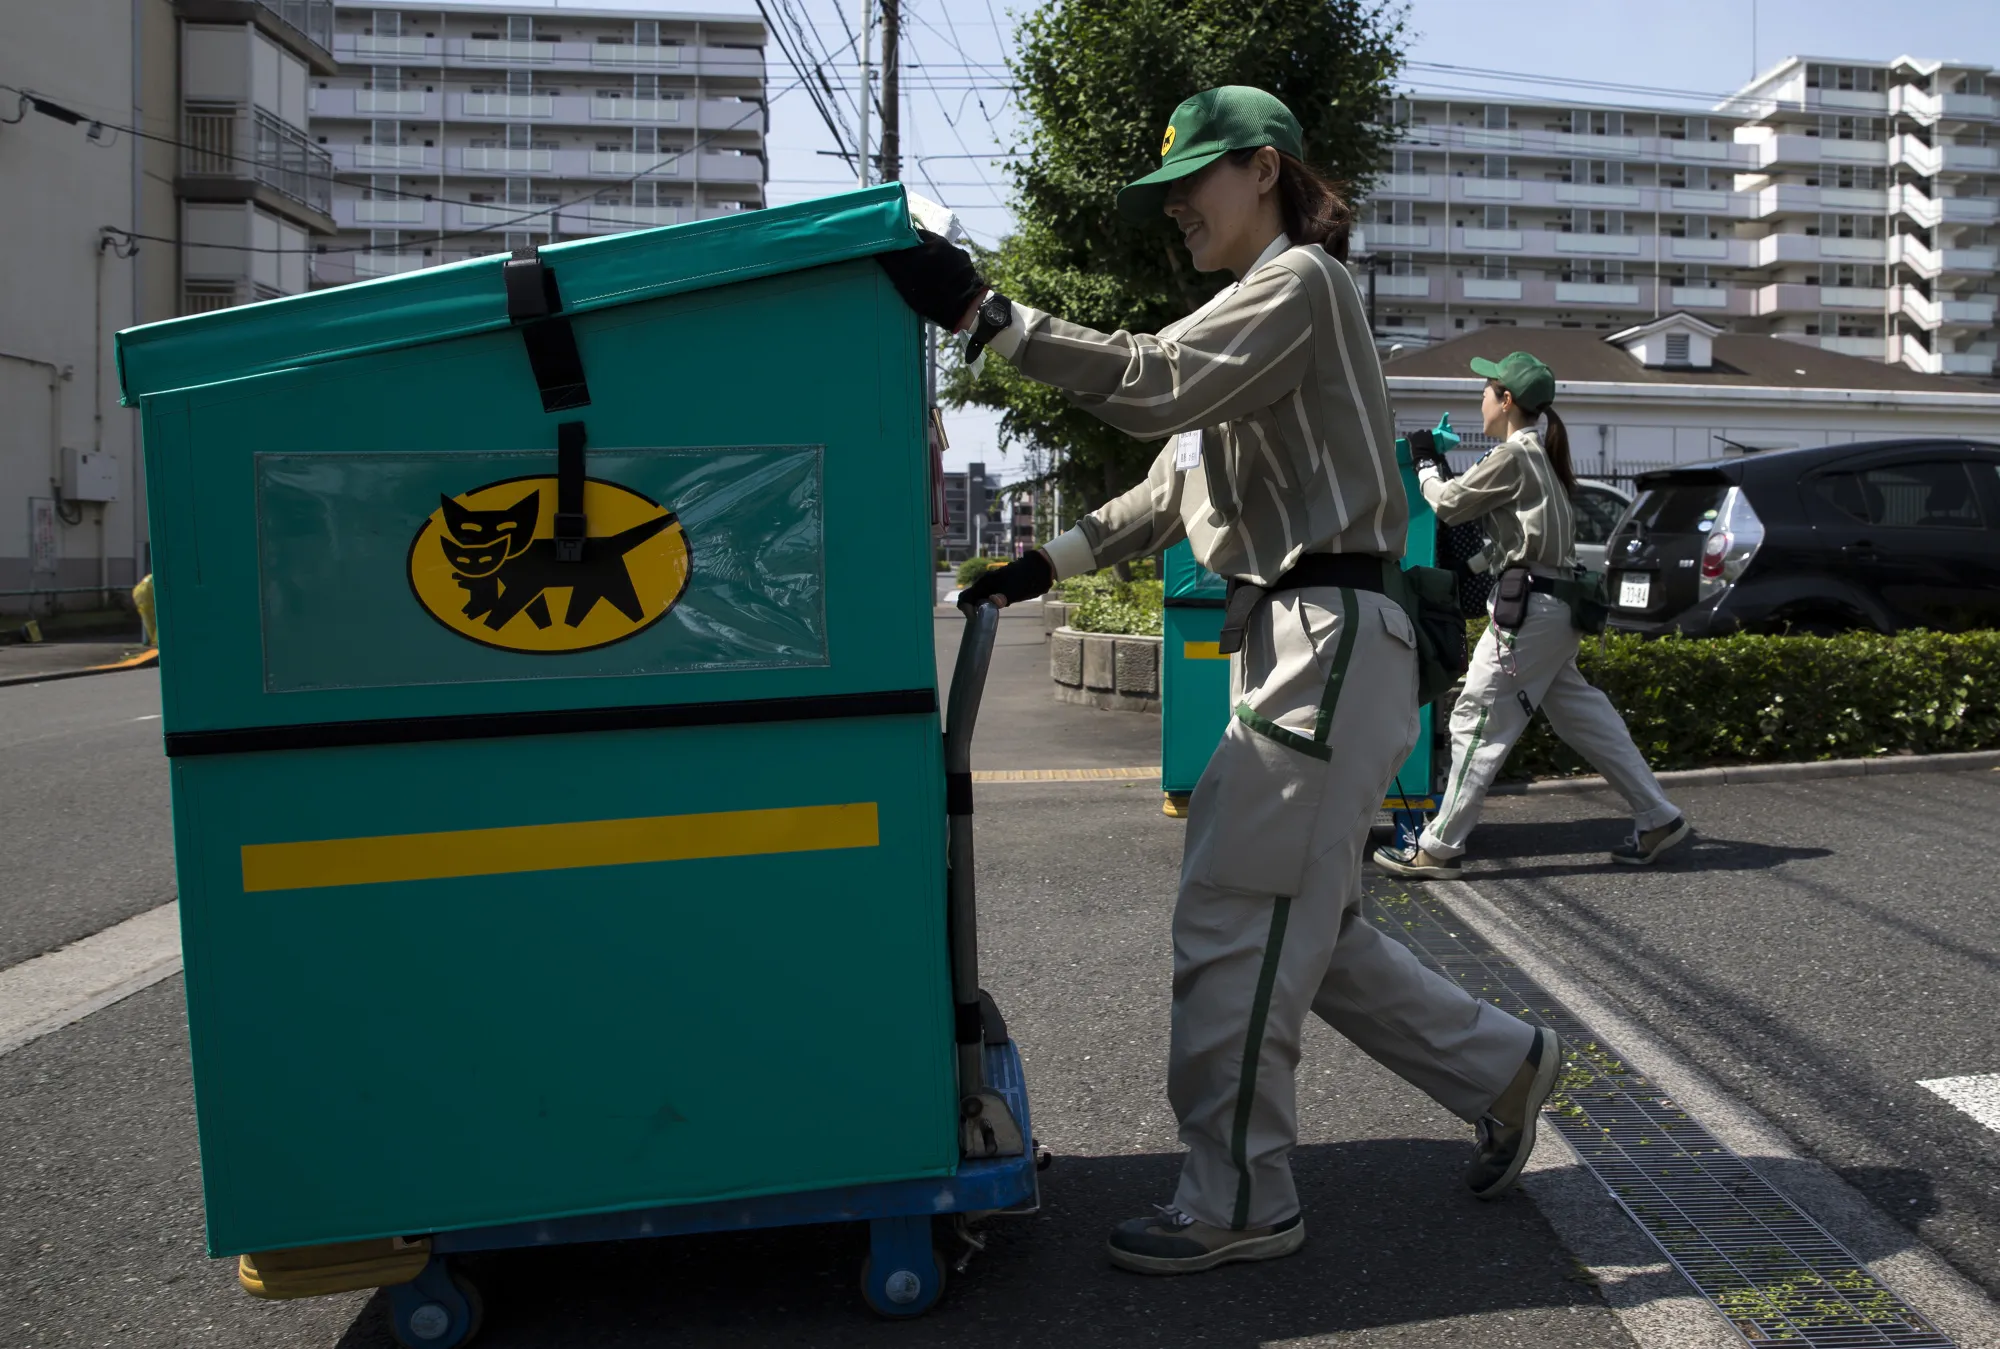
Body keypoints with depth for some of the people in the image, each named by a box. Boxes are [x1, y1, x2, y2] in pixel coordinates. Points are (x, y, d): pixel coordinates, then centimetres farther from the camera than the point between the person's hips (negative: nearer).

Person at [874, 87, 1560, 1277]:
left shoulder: (1301, 280, -6)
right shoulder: (1259, 310, 24)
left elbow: (1156, 383, -24)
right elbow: (1173, 490, 22)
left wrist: (987, 313, -25)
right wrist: (1053, 564, 11)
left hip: (1330, 641, -10)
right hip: (1295, 640, 10)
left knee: (1232, 920, -6)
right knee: (1306, 924, 14)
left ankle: (1239, 1202, 7)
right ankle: (1501, 1066, 28)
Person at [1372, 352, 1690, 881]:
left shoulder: (1513, 455, -12)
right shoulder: (1542, 455, 17)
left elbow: (1449, 505, -5)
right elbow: (1474, 501, 20)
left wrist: (1425, 464, 10)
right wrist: (1440, 470, 16)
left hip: (1528, 605, -10)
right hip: (1554, 603, 10)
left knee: (1479, 721, -7)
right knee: (1582, 718, 15)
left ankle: (1439, 847, -3)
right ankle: (1657, 817, 21)